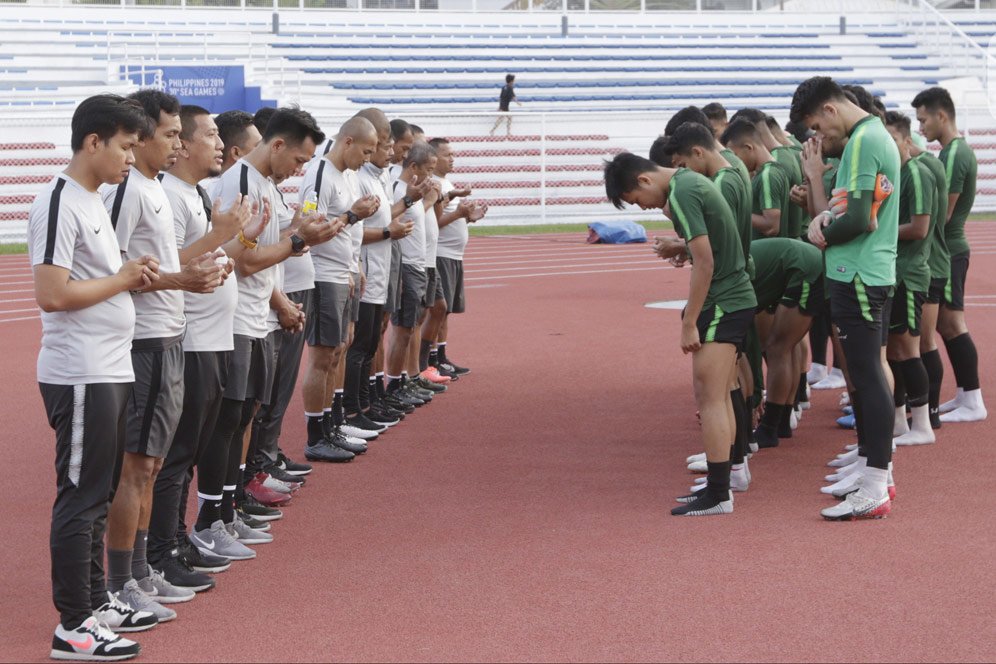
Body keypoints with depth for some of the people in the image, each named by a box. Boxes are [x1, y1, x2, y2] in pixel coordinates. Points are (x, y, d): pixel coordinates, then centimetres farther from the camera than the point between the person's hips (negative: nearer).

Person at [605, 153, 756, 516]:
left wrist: (689, 323, -17)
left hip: (721, 305, -10)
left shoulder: (681, 194, -17)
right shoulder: (691, 180, 13)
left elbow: (705, 262, -21)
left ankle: (718, 494, -7)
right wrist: (681, 247, 10)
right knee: (719, 397, 14)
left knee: (710, 398, -8)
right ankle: (719, 483, 19)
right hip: (736, 298, 10)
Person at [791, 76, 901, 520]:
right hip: (870, 272, 10)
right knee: (865, 374, 16)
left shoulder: (862, 141, -15)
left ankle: (874, 492, -7)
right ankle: (872, 470, 25)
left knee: (867, 376, -9)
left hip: (857, 277, -10)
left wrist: (822, 235, -6)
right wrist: (825, 218, 0)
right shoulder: (876, 135, 17)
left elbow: (859, 219, -23)